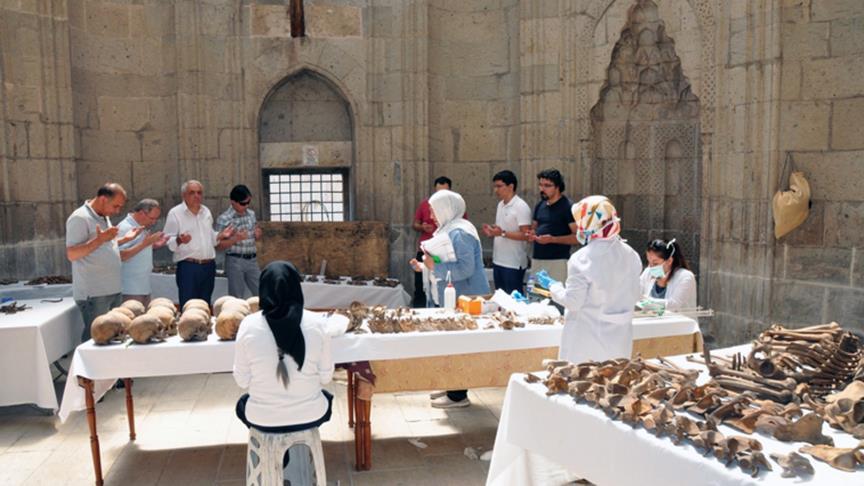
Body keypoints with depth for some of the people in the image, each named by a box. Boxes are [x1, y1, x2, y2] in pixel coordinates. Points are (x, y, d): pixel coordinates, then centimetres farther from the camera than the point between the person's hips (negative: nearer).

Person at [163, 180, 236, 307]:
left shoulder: (206, 212, 15)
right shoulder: (175, 213, -4)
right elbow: (168, 242, -8)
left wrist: (221, 236, 5)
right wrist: (179, 241, -29)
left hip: (209, 266, 6)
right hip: (188, 267, -6)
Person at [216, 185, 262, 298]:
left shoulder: (251, 214, 8)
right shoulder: (224, 219, -10)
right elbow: (218, 245, -9)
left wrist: (258, 234, -3)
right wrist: (235, 239, -23)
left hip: (252, 260, 5)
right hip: (235, 261, -5)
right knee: (237, 298, 3)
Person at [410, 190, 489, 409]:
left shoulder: (459, 232, -17)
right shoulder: (450, 229, 15)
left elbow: (465, 268, -26)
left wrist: (435, 266, -22)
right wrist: (425, 266, 13)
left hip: (465, 299, -10)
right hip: (457, 298, 10)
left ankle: (458, 396, 5)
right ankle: (453, 388, 25)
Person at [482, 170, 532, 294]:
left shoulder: (521, 207, -13)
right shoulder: (501, 205, 12)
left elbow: (526, 235, -19)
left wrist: (503, 233, -26)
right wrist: (492, 232, 2)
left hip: (513, 264, -8)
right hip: (498, 261, 8)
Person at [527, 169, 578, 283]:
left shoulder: (568, 207, -8)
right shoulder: (540, 205, 13)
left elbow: (578, 237, -12)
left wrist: (552, 239, -23)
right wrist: (532, 234, 0)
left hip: (557, 262, -6)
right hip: (536, 260, 7)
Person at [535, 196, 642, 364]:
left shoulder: (582, 259, -18)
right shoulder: (630, 255, -3)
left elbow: (572, 302, -13)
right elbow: (634, 296, 7)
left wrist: (552, 285, 1)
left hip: (587, 338, -5)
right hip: (618, 337, 5)